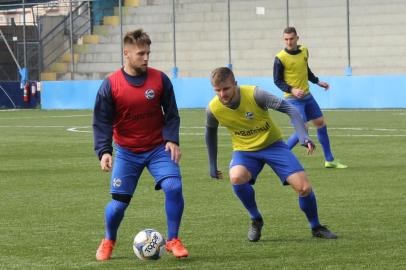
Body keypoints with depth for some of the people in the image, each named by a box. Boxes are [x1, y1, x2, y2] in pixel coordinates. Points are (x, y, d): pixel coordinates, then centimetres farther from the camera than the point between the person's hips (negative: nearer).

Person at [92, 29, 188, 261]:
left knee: (174, 187, -20)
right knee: (119, 202, -2)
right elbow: (102, 122, -7)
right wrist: (104, 151, -18)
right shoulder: (111, 85, -9)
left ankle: (173, 240, -3)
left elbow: (171, 114, 1)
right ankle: (108, 242, 28)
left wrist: (172, 140, -13)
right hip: (126, 152, -1)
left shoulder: (160, 79, -5)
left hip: (158, 148, 1)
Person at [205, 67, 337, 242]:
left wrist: (303, 137, -38)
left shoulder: (254, 95, -26)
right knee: (236, 178, -33)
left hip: (272, 144, -1)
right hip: (245, 150, 1)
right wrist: (212, 166, 12)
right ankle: (256, 220, -7)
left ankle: (316, 227, 15)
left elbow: (289, 109, -25)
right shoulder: (213, 109, -15)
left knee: (304, 188, -14)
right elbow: (211, 133, 7)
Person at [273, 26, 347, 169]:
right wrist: (292, 90, -23)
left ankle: (329, 160, 21)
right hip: (293, 98, -7)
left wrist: (317, 82, 14)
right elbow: (277, 81, -11)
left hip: (307, 96, 7)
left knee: (321, 123, 10)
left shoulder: (304, 51, 3)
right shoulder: (280, 58, -16)